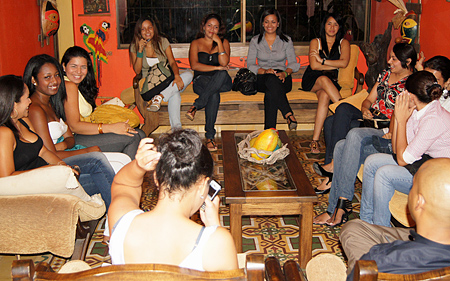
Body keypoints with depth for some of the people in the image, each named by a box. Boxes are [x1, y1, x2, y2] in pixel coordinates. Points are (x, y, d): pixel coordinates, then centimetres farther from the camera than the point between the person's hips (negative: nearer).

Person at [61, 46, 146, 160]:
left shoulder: (80, 86, 20)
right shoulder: (69, 86, -11)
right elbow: (74, 126, -19)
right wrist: (110, 128, -22)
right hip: (74, 141, -10)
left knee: (140, 134, -1)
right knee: (132, 137, -18)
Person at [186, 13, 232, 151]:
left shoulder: (224, 42, 15)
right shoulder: (196, 43, 13)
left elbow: (224, 63, -3)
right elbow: (194, 65, -5)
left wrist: (219, 42, -4)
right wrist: (216, 68, -14)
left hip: (222, 82, 1)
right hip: (201, 81, -1)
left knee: (222, 74, -38)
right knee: (214, 94, -38)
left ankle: (196, 105, -36)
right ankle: (210, 135, -37)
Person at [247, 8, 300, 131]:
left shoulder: (286, 40, 11)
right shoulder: (255, 41, 11)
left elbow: (294, 63, 7)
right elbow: (250, 65, 3)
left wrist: (285, 73, -16)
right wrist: (265, 71, -17)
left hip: (282, 79, 0)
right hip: (262, 79, 0)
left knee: (270, 92, -39)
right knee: (271, 80, -40)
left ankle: (270, 129, -42)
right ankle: (289, 114, -45)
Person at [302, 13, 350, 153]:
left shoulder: (343, 43, 12)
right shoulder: (315, 42, 10)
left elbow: (344, 63, -8)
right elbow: (314, 66, -5)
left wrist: (322, 60, -10)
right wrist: (335, 66, -6)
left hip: (331, 80, 0)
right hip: (312, 80, 0)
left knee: (325, 95, -37)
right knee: (324, 79, -39)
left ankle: (315, 140, -43)